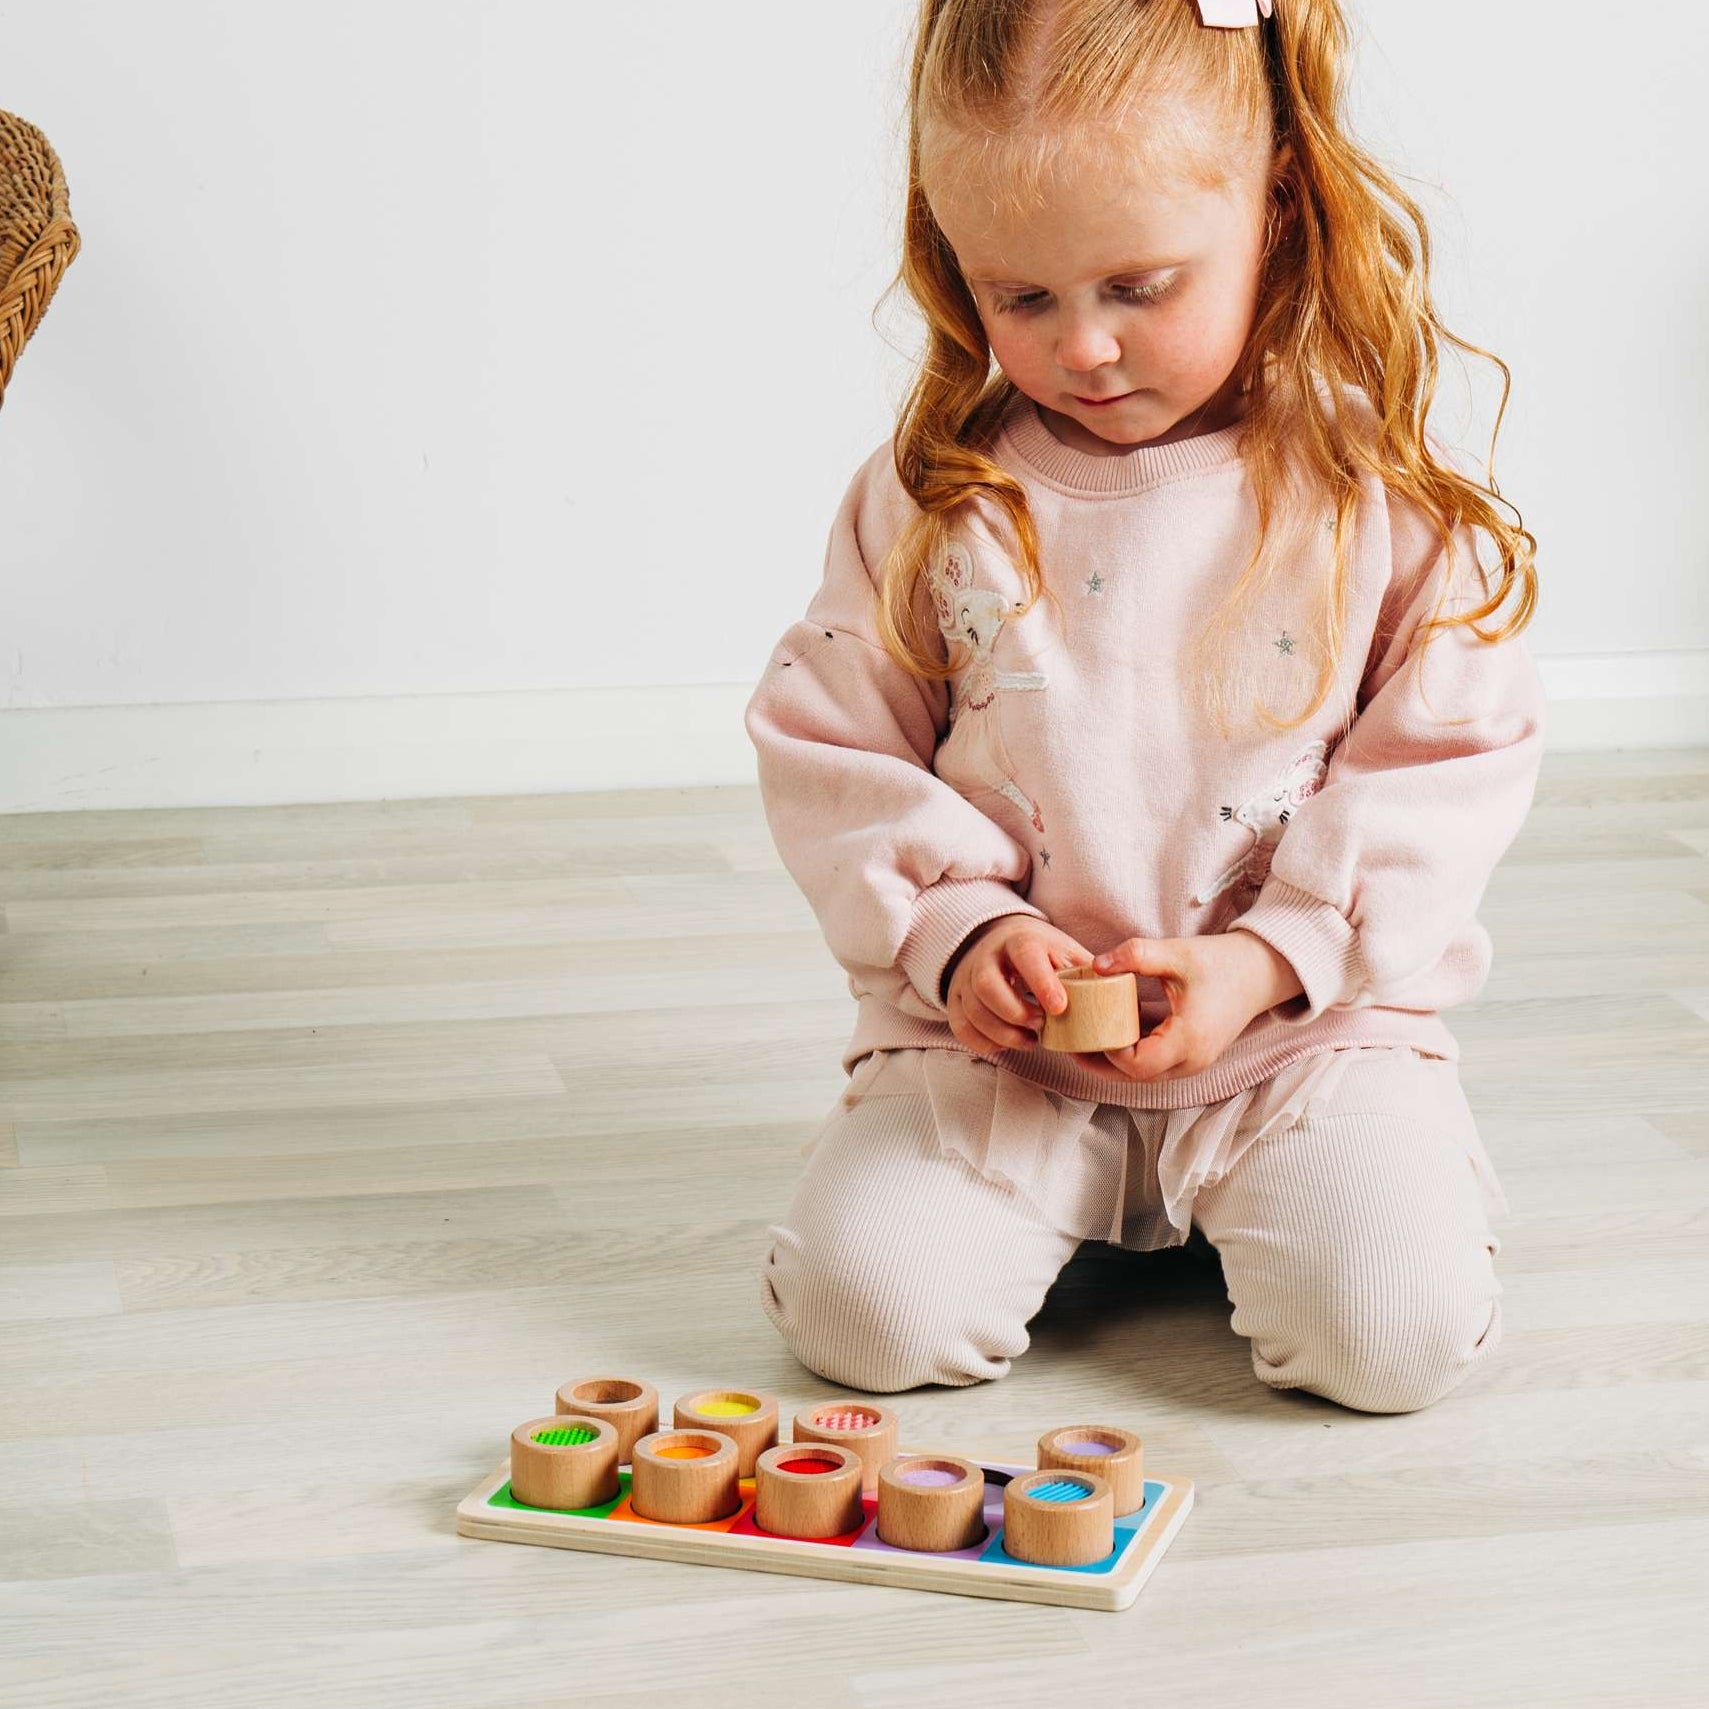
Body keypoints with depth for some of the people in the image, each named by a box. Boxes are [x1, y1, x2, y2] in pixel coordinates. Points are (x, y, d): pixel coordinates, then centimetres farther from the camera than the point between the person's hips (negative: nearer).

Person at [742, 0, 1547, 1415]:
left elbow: (1455, 760, -3)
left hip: (1310, 1018, -1)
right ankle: (1060, 1189, 13)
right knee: (873, 1305, -20)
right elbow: (826, 747, 4)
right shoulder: (936, 497, -1)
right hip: (993, 1031, 1)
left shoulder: (1382, 495, -5)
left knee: (1396, 1327, -22)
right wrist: (955, 930, -13)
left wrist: (1271, 954, -16)